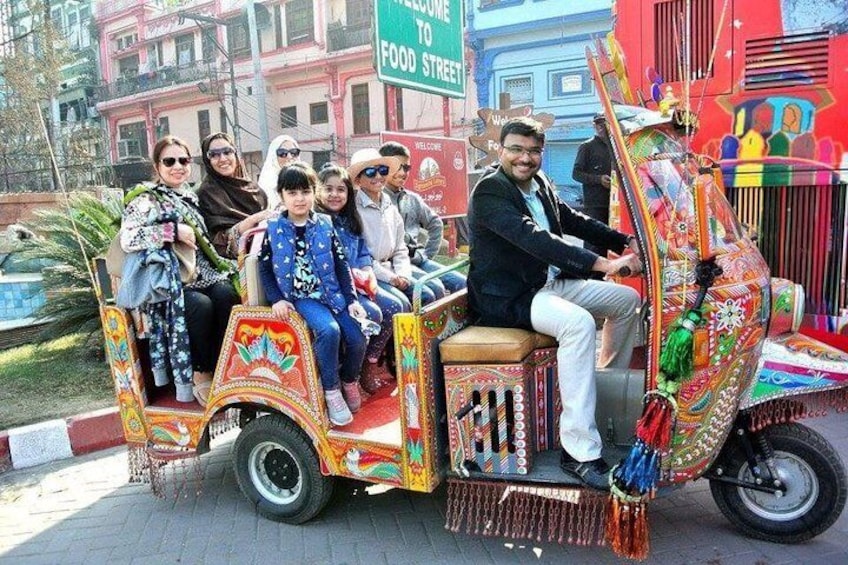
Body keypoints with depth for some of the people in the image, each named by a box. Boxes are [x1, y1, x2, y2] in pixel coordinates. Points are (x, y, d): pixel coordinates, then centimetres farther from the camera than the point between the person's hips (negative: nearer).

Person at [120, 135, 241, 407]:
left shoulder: (189, 195, 18)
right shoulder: (146, 200, -3)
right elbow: (128, 238, -19)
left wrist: (222, 264, 10)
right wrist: (173, 230, -21)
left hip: (200, 272, 6)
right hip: (167, 280, -5)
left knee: (228, 296, -25)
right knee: (201, 305, -32)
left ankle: (218, 368, -15)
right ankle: (199, 375, -11)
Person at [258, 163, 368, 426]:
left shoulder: (325, 225, 5)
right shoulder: (273, 229, 2)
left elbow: (341, 264, 6)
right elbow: (265, 268, 5)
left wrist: (352, 299, -2)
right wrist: (276, 299, -9)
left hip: (332, 292, 3)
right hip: (300, 297, -3)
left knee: (357, 338, -14)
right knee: (329, 330, -30)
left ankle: (349, 381, 17)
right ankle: (331, 392, -13)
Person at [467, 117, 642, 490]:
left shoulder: (539, 184, 10)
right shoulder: (489, 192, -18)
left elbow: (574, 221, 19)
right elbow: (533, 239, -31)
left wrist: (627, 242, 7)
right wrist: (603, 264, -37)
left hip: (550, 282, 10)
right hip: (507, 297, -9)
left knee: (628, 299, 12)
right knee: (579, 323, -34)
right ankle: (580, 452, -30)